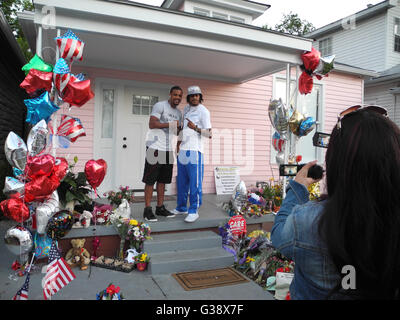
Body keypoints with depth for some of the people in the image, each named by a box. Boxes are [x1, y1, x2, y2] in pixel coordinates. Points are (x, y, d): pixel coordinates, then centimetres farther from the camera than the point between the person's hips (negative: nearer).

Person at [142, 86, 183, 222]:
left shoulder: (179, 112, 17)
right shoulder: (160, 106, -6)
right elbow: (152, 124, -17)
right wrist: (171, 124, -14)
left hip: (168, 149, 7)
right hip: (155, 148, -7)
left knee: (162, 180, 11)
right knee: (150, 180, -3)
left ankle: (160, 207, 19)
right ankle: (147, 210, 3)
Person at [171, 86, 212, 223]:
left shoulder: (203, 111, -4)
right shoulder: (186, 109, 17)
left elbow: (209, 134, -9)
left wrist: (195, 128, -24)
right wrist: (178, 143, 21)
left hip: (194, 151, -7)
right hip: (182, 150, 7)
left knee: (195, 182, -6)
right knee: (181, 182, 13)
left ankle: (194, 211, 1)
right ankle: (181, 207, 24)